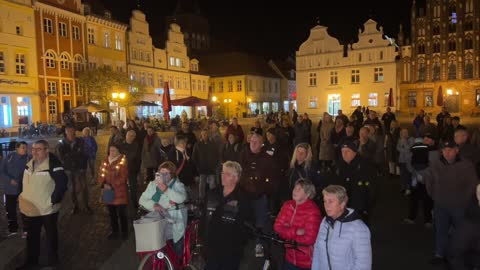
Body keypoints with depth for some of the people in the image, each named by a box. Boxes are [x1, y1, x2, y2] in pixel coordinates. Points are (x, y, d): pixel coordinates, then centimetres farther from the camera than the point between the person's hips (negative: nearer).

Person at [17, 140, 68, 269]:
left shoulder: (53, 163, -22)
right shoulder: (30, 163, 6)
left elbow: (62, 181, -27)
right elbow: (26, 181, 21)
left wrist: (54, 200, -24)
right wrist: (23, 195, 13)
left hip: (47, 208, -8)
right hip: (31, 208, 8)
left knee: (51, 235, 10)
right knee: (32, 235, 21)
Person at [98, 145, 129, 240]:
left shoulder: (123, 161, -10)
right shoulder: (105, 160, 7)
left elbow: (123, 177, -14)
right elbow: (101, 173, 6)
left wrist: (112, 186, -17)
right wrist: (103, 184, -11)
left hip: (120, 192, -5)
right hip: (108, 192, 5)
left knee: (121, 213, 1)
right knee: (112, 213, 15)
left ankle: (124, 232, 17)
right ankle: (115, 231, 30)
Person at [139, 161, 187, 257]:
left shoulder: (178, 185, -3)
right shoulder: (152, 185, 6)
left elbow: (182, 198, -21)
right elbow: (143, 199, 2)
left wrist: (166, 189, -29)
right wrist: (154, 205, -17)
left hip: (176, 224, -2)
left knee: (178, 251, 3)